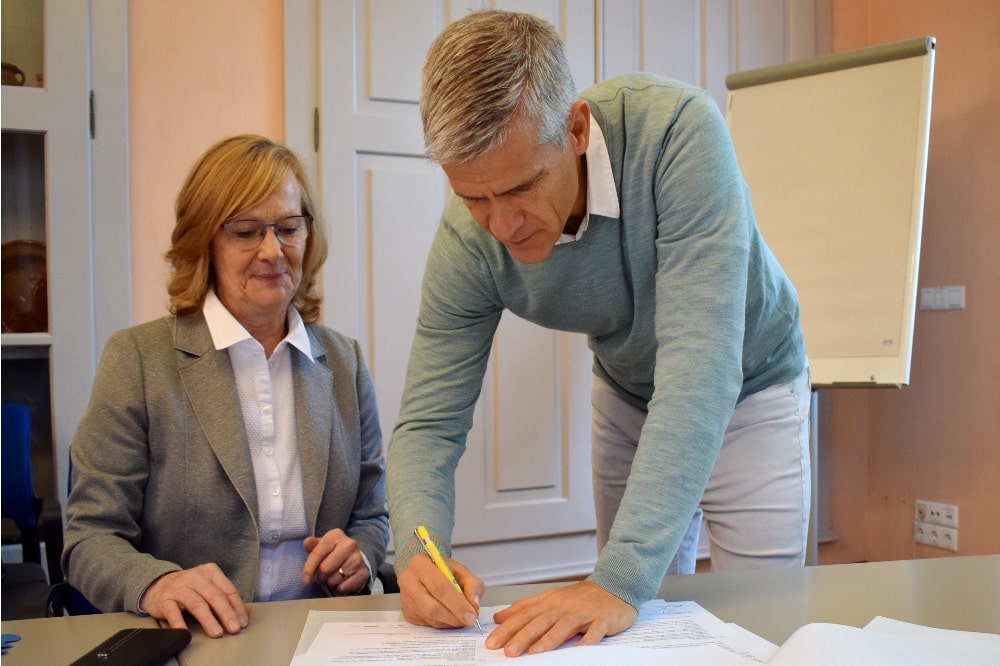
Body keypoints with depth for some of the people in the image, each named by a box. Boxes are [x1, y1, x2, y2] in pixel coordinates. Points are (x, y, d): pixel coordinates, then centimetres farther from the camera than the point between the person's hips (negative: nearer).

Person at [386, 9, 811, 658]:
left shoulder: (676, 130, -38)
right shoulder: (468, 238, -25)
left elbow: (701, 363, -43)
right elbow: (430, 422, -19)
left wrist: (622, 579, -48)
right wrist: (417, 552, -40)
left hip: (747, 384, -2)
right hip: (628, 394, 3)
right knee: (639, 626, 12)